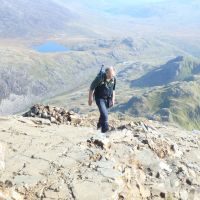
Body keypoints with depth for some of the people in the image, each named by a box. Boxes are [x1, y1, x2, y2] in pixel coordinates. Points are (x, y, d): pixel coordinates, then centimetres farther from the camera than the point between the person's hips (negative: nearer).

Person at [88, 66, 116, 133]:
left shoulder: (114, 79, -8)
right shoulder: (100, 78, -24)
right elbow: (91, 88, -13)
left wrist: (113, 99, 9)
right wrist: (90, 99, -9)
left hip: (108, 98, 5)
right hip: (100, 99, -5)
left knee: (103, 113, 22)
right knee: (105, 114, -16)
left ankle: (99, 125, 48)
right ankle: (105, 130, -6)